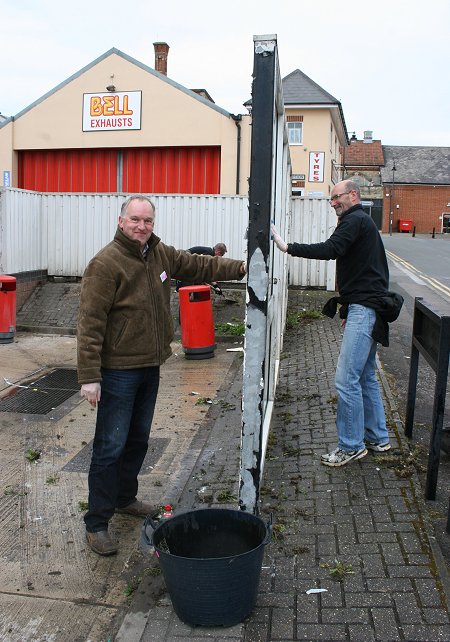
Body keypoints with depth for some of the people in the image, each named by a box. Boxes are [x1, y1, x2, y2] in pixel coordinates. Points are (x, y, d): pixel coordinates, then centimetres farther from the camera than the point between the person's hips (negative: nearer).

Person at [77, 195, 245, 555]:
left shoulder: (162, 255, 6)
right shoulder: (106, 264, -18)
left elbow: (199, 266, 18)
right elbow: (90, 323, -20)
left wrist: (241, 268, 9)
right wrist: (89, 375, -23)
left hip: (150, 366, 8)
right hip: (118, 370, -8)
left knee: (138, 440, 21)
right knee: (110, 448, -1)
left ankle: (125, 498, 40)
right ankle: (97, 523, 12)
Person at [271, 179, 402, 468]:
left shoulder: (356, 220, -8)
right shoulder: (363, 222, 24)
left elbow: (330, 249, -25)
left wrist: (287, 246, -26)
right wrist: (349, 312, 23)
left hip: (364, 308, -11)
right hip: (365, 308, 11)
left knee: (347, 380, -10)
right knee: (366, 376, 16)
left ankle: (351, 445, -2)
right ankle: (378, 438, 25)